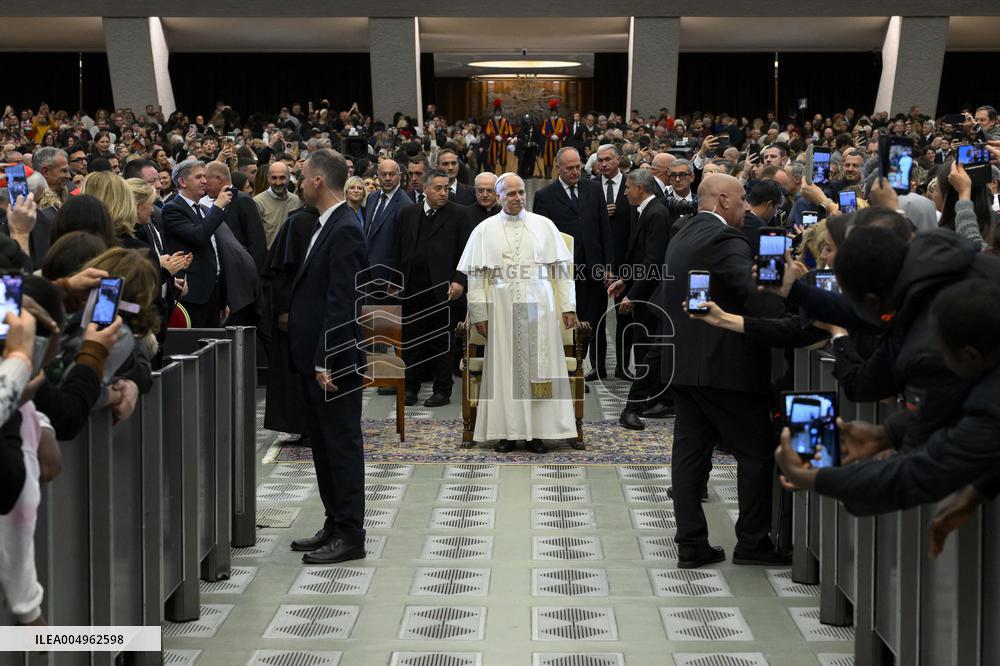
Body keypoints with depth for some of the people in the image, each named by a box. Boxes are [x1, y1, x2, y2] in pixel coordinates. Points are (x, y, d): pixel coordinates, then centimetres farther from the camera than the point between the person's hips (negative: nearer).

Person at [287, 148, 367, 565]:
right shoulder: (326, 226, 13)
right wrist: (314, 359, 15)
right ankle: (335, 526, 24)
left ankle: (349, 536, 4)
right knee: (324, 445, 15)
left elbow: (341, 302, -21)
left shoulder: (344, 231, -17)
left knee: (342, 445, -3)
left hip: (335, 360, -10)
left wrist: (327, 362, -22)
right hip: (316, 358, 10)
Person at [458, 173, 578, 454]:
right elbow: (476, 275, 4)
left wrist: (568, 305, -1)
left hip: (538, 308, 0)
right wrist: (479, 314, -2)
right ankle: (506, 431, 5)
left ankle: (538, 431, 5)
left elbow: (561, 268, 5)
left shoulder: (544, 225, 6)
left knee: (538, 366, 0)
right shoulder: (484, 230, 5)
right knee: (504, 368, 0)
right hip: (501, 310, 0)